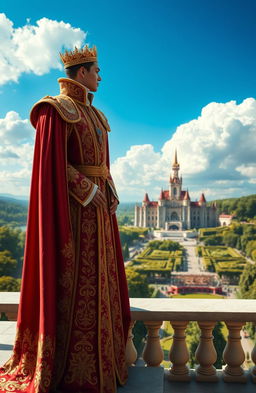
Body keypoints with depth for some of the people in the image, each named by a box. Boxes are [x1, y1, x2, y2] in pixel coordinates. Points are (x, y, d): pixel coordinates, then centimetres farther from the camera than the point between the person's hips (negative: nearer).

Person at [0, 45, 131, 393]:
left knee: (97, 277, 11)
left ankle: (98, 356, 25)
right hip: (72, 203, -9)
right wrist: (87, 190, -18)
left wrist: (110, 195, 8)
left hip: (97, 204, 9)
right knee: (72, 278, -5)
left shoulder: (93, 114, 21)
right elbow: (53, 160, -15)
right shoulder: (58, 109, -6)